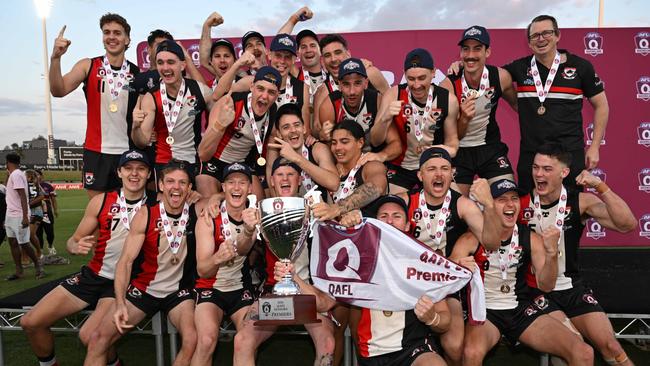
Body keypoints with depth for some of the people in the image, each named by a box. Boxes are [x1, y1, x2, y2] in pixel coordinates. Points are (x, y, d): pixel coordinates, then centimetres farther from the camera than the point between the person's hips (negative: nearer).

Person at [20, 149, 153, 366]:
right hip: (93, 275, 5)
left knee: (89, 336, -25)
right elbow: (73, 241, 7)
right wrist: (77, 247, -15)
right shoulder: (101, 201, 0)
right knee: (30, 323, 2)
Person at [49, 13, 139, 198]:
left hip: (129, 152, 0)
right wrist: (56, 58, -25)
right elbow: (59, 91, -11)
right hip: (95, 151, 0)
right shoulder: (88, 66, 3)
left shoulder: (137, 74, 3)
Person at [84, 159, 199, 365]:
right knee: (98, 339, -11)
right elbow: (126, 260, -12)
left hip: (179, 291, -1)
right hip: (143, 288, 1)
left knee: (194, 341, -25)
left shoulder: (196, 213, -9)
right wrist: (120, 304, -22)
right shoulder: (145, 215, -11)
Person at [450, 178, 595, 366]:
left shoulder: (531, 238, 1)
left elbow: (545, 286, -3)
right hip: (484, 311, -4)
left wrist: (551, 253, -21)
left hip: (522, 309, 4)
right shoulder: (471, 240, -10)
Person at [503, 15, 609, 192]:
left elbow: (601, 105, 7)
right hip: (530, 155, 1)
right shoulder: (520, 67, 2)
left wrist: (594, 147, 2)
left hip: (571, 154, -1)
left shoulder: (580, 66, 0)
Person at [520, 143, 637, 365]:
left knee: (610, 346, -4)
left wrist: (601, 187, -25)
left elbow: (627, 225, -15)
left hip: (572, 288, 2)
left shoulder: (580, 202, -5)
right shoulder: (520, 204, -9)